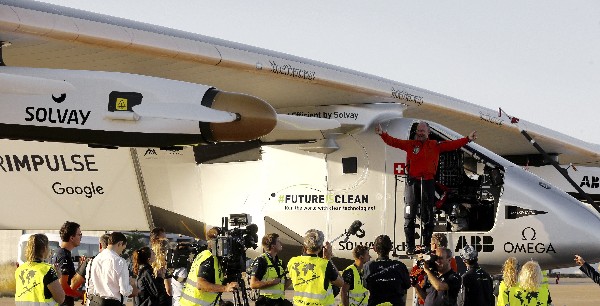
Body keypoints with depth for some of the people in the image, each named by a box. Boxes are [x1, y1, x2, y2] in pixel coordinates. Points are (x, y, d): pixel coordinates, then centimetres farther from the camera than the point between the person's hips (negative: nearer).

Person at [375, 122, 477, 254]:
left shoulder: (435, 145, 10)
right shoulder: (410, 144, 9)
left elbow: (452, 145, 4)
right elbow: (394, 142, 3)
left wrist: (467, 139, -5)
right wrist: (382, 134, -11)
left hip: (428, 182, 1)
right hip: (412, 182, -1)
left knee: (428, 216, 4)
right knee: (410, 215, -4)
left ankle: (427, 245, 11)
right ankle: (410, 246, -1)